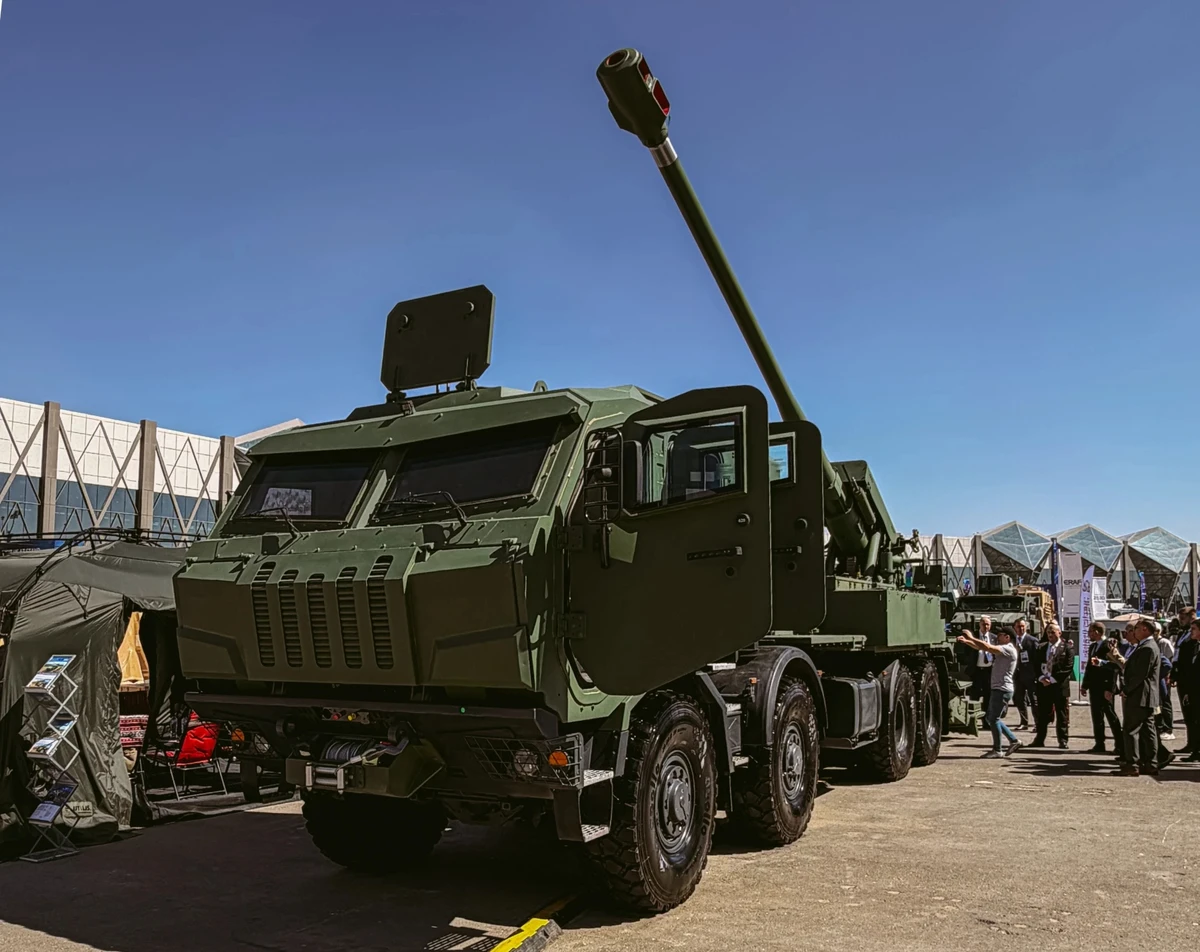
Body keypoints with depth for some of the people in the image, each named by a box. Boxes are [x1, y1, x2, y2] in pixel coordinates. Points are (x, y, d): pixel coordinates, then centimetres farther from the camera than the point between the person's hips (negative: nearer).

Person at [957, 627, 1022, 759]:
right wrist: (966, 641, -1)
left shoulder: (1008, 649, -12)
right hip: (996, 688, 10)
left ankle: (997, 750, 2)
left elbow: (987, 647, -26)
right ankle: (1014, 740, 20)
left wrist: (971, 637, -20)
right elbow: (980, 647, 13)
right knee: (992, 718, 13)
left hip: (1002, 690, -10)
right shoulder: (1001, 649, 18)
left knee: (994, 718, -5)